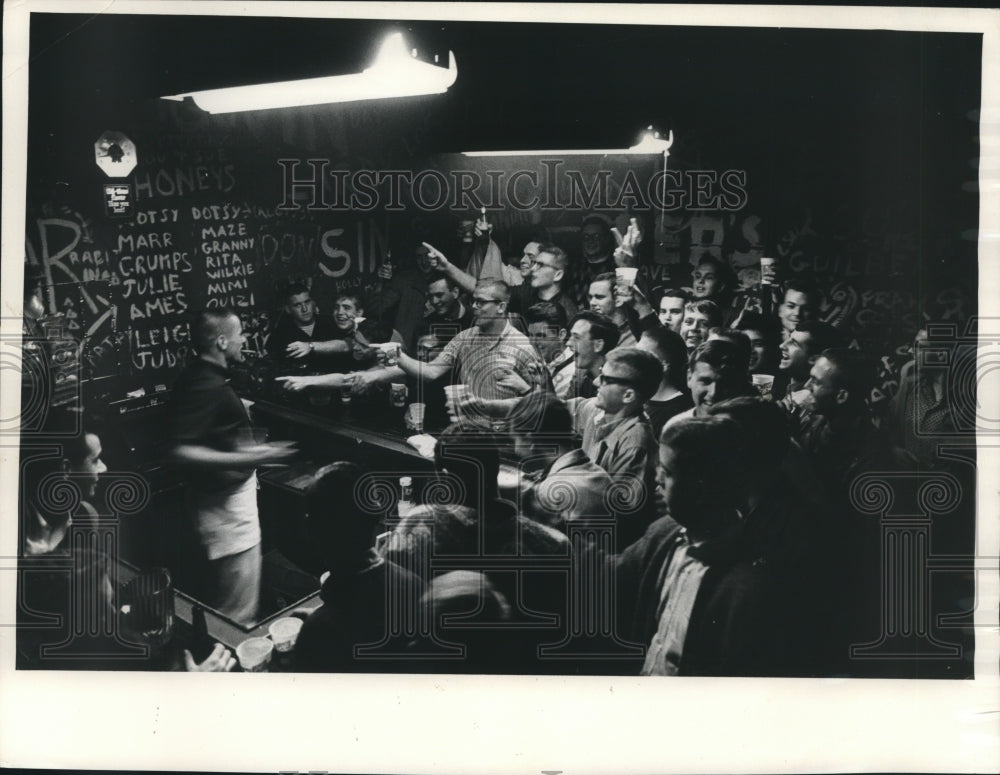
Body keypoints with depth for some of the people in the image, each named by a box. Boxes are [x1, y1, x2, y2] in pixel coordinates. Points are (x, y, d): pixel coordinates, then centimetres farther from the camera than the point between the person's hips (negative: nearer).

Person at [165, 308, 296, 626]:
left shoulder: (207, 376, 9)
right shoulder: (203, 385, -24)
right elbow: (179, 451, -32)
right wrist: (244, 459, -36)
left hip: (230, 496, 11)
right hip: (224, 502, -11)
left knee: (226, 601, 21)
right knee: (238, 613, -2)